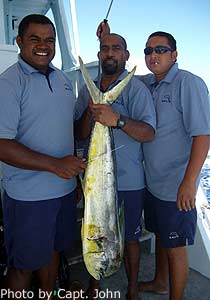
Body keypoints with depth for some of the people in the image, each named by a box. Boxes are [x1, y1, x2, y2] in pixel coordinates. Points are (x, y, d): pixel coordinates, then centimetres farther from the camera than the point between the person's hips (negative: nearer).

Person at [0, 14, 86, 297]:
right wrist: (55, 164, -27)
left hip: (64, 187, 7)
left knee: (53, 250, 23)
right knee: (23, 265, 10)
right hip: (28, 196, -6)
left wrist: (75, 167, 13)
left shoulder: (63, 79, 9)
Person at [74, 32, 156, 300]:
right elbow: (79, 134, 5)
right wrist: (89, 112, -15)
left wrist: (117, 120, -34)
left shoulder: (136, 88, -7)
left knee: (130, 238, 12)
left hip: (128, 181, -4)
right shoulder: (87, 90, 9)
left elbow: (149, 133, -17)